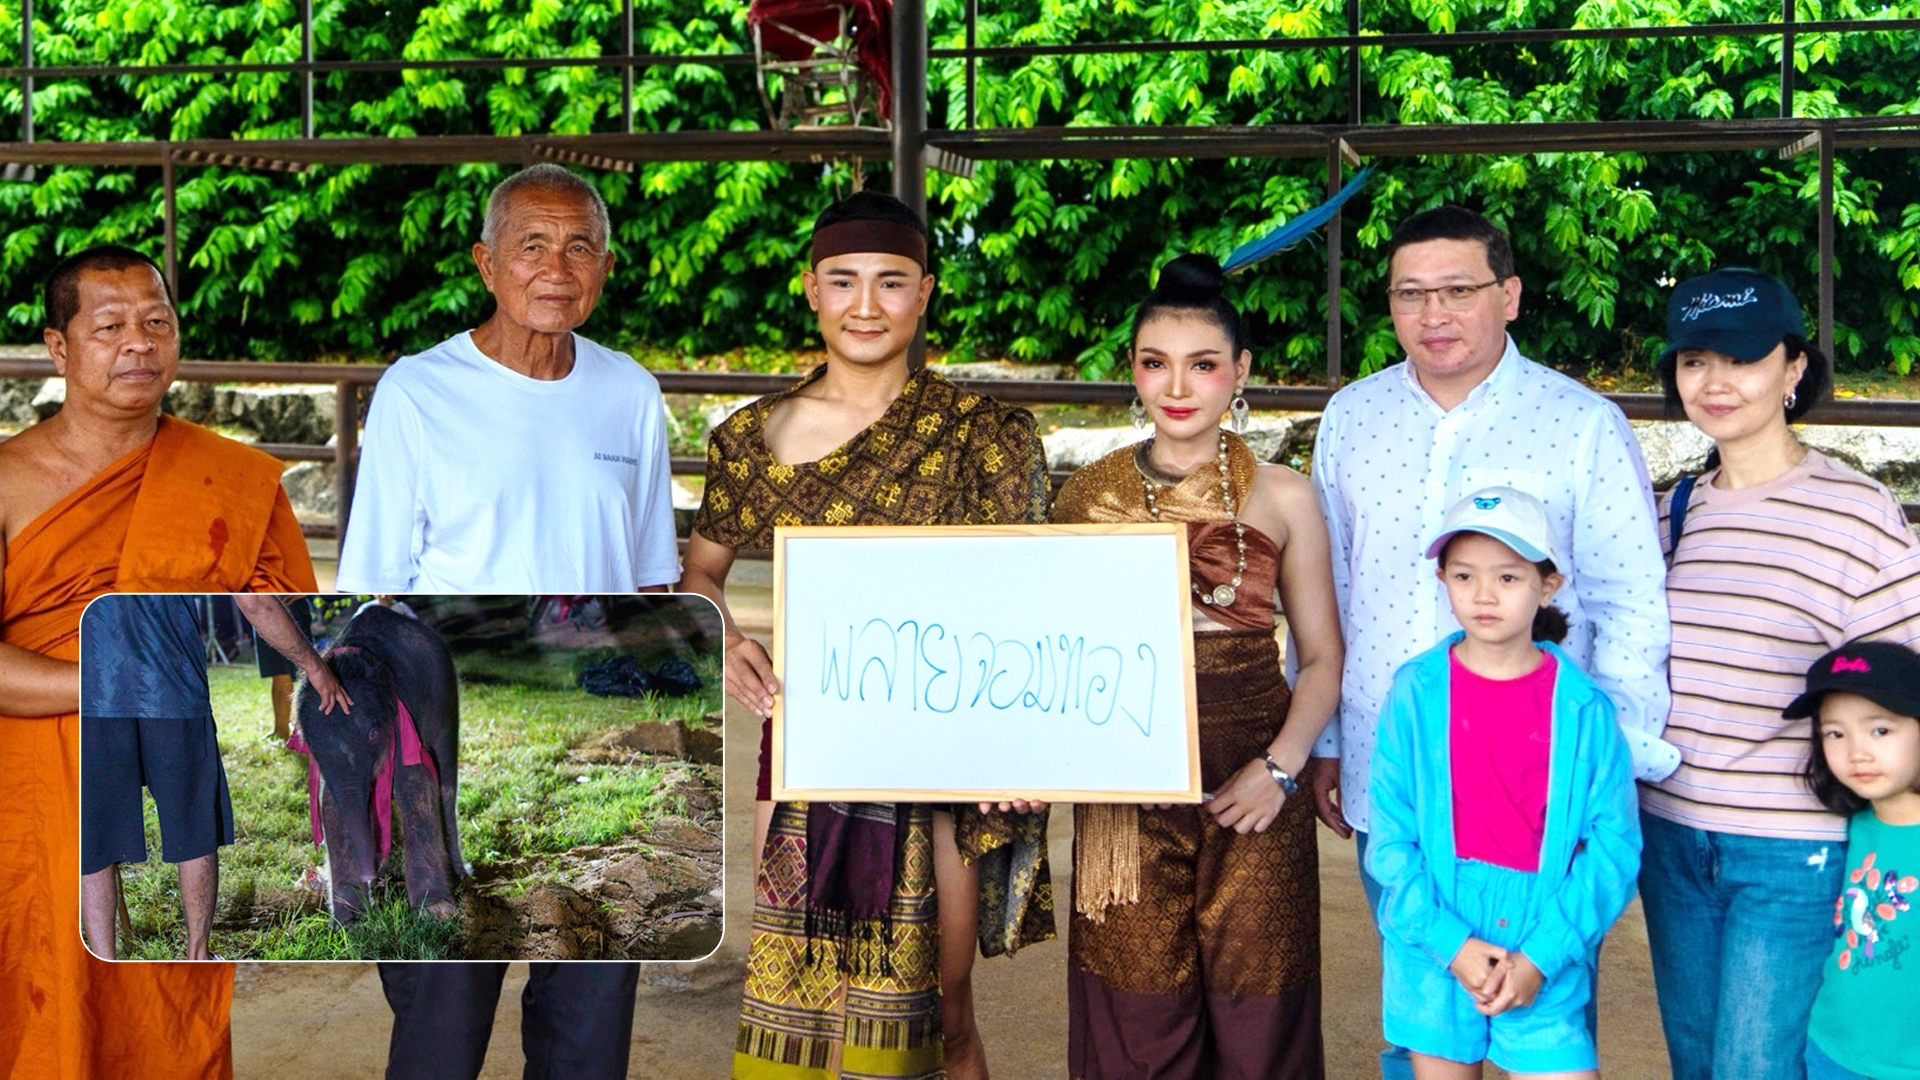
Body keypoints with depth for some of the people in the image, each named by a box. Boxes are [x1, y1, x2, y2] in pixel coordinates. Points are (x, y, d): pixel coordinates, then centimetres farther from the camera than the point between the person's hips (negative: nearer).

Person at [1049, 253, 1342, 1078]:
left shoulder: (1283, 497, 5)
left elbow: (1322, 658, 6)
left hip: (1250, 796, 0)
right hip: (1127, 796, 1)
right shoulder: (1090, 495, 6)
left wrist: (1281, 767, -9)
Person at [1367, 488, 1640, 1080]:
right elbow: (1391, 838, -4)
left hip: (1544, 964, 0)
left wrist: (1543, 955, -12)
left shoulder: (1582, 706, -3)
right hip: (1435, 957, 1)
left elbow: (1613, 844, -5)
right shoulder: (1416, 692, -3)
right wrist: (1453, 944, -12)